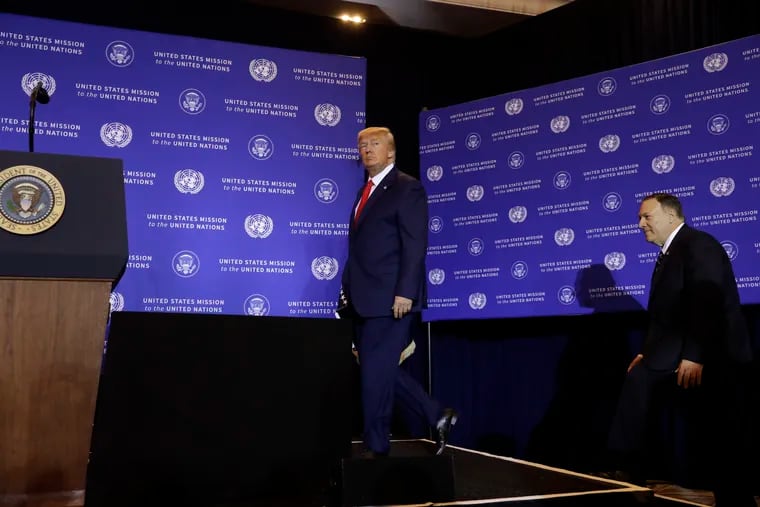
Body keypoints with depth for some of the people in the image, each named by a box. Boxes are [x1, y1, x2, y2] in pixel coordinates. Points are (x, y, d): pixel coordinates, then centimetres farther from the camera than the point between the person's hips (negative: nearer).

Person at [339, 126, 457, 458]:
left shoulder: (407, 188, -5)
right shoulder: (365, 192, 20)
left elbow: (415, 244, -14)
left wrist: (405, 292, -21)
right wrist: (349, 287, 12)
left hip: (390, 297, -9)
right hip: (365, 298, 9)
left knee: (376, 371, -4)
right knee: (379, 370, 11)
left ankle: (376, 447, 10)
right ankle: (437, 417, 22)